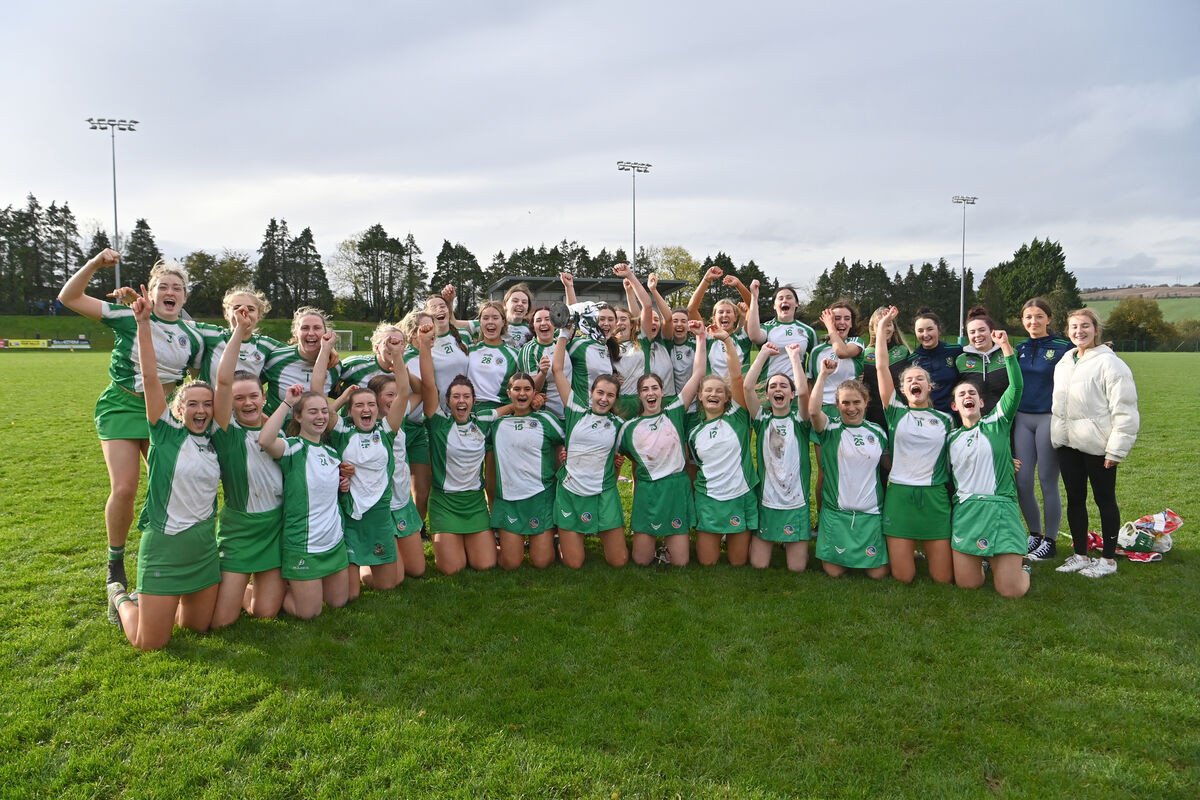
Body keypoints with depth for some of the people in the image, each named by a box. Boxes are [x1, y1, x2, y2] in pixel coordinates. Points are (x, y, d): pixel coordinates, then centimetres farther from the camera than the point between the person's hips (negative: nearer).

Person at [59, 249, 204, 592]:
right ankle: (115, 562, 13)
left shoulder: (192, 337, 4)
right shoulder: (128, 316, -5)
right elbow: (69, 297, -7)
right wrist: (94, 263, -18)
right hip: (122, 406, -3)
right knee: (124, 489, -11)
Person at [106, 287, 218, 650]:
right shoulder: (166, 433, -7)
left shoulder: (214, 438, 4)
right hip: (164, 544, -4)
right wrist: (144, 324, -24)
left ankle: (164, 599, 42)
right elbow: (151, 378, -16)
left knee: (199, 626, 14)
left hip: (204, 544, 4)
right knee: (150, 642, 4)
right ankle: (121, 598, 33)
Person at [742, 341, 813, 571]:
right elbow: (747, 386, -11)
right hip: (766, 501, 1)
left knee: (797, 567, 0)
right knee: (758, 564, -1)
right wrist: (764, 353, -5)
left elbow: (804, 391, -19)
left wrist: (794, 356, -11)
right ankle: (773, 541, 27)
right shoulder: (762, 419, 3)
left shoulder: (799, 419, 1)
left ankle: (790, 543, 29)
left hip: (796, 502, -1)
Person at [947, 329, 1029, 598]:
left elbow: (1016, 387, -8)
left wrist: (1006, 347, -13)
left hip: (1000, 507, -2)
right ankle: (983, 560, 28)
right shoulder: (951, 439, 14)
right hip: (964, 512, 3)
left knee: (1011, 590, -8)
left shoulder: (997, 423, 5)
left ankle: (1019, 565, 25)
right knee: (967, 584, -3)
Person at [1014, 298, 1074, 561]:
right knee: (1022, 482, 4)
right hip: (1021, 419, 4)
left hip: (1049, 418, -4)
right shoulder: (1019, 348, 11)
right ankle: (1034, 534, 22)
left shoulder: (1062, 347, -3)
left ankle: (1050, 541, 13)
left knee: (1048, 482, 1)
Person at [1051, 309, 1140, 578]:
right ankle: (1080, 555, 24)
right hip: (1068, 444, 7)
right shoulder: (1063, 363, 11)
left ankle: (1108, 559, 17)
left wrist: (1116, 450, -16)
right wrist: (1058, 437, 13)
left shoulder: (1109, 363, -11)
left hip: (1097, 445, -6)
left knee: (1104, 500, 5)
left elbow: (1125, 411, -14)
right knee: (1074, 498, 12)